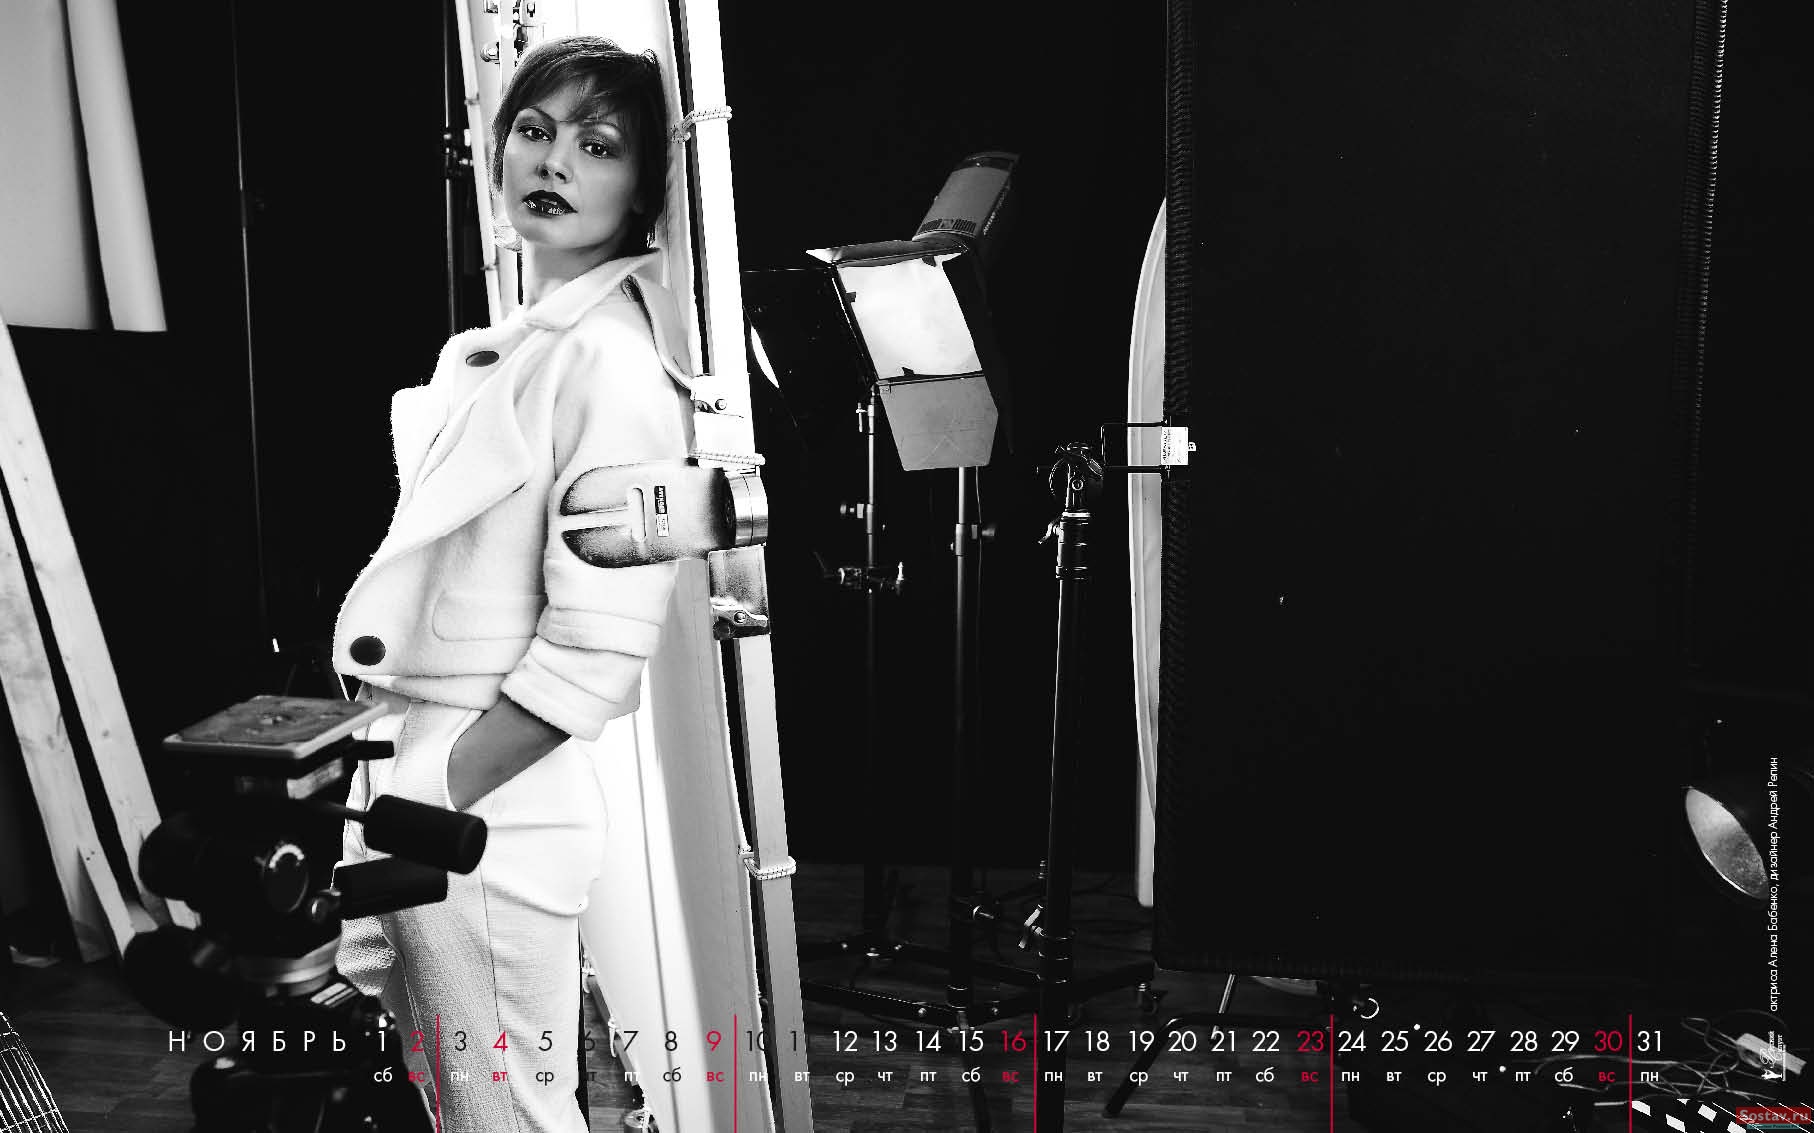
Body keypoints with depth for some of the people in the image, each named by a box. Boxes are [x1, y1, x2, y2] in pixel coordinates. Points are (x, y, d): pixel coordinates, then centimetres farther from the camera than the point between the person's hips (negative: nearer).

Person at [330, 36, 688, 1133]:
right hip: (406, 779, 9)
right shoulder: (489, 351, 13)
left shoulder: (613, 363, -15)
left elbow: (596, 654, -21)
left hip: (491, 807, -9)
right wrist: (382, 797, 10)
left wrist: (427, 802, -16)